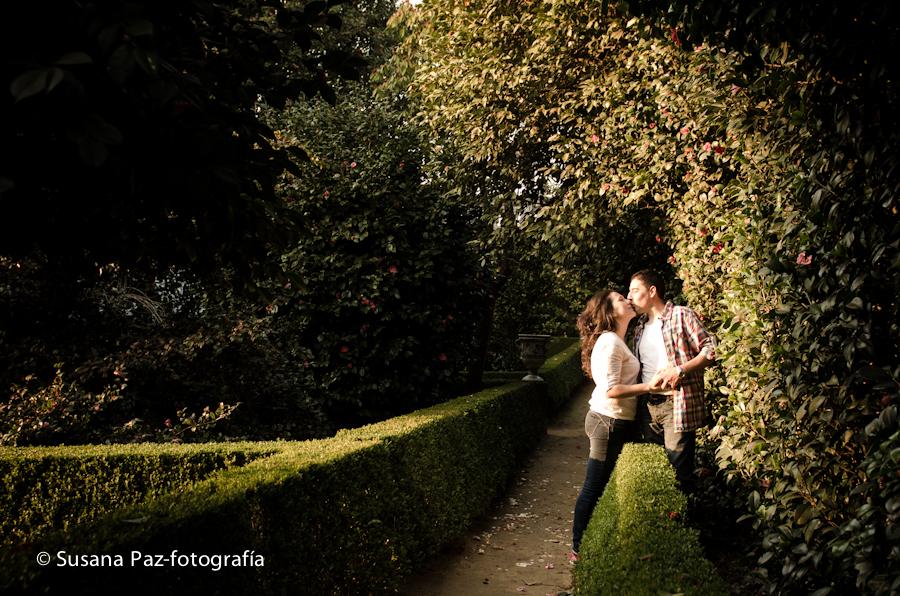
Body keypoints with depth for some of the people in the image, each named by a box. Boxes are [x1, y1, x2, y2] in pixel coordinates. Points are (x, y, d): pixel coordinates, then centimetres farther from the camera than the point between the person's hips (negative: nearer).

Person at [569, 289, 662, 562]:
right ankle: (578, 549, 8)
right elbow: (611, 389, -21)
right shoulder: (610, 342, -17)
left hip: (610, 420, 10)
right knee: (594, 488, -1)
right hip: (608, 421, -10)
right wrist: (649, 386, -20)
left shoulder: (614, 340, 15)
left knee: (595, 487, 14)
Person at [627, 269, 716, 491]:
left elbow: (710, 349, -10)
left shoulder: (681, 315, -4)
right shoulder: (640, 328, 19)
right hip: (647, 405, 8)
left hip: (676, 403, -8)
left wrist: (680, 370, -20)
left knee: (678, 468, -8)